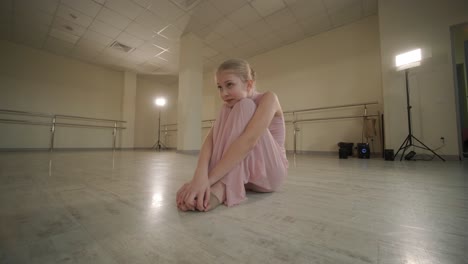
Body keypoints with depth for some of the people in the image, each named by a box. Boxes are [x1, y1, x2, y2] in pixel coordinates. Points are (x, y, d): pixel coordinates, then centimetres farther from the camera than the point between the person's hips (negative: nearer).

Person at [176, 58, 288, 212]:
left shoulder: (268, 99, -16)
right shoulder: (228, 107, 0)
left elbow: (249, 141, -35)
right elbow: (210, 139, -19)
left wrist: (209, 179, -40)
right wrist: (200, 175, -38)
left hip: (269, 172, -4)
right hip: (239, 172, 5)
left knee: (244, 106, -25)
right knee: (227, 111, -17)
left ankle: (219, 187, -37)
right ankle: (222, 186, -31)